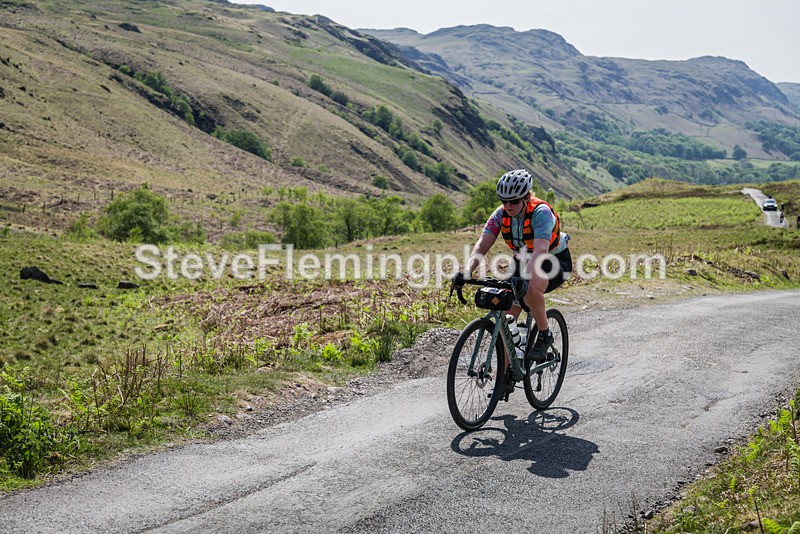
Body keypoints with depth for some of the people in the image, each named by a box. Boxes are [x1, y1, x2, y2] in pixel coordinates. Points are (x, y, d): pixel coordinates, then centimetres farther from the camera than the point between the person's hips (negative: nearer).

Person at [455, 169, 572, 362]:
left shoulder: (541, 212, -29)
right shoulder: (501, 214, -14)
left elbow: (541, 250, -42)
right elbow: (482, 244, -23)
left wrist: (525, 277, -57)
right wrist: (467, 272, -40)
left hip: (555, 261, -5)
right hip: (524, 262, 5)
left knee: (530, 288, -38)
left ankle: (545, 335, -13)